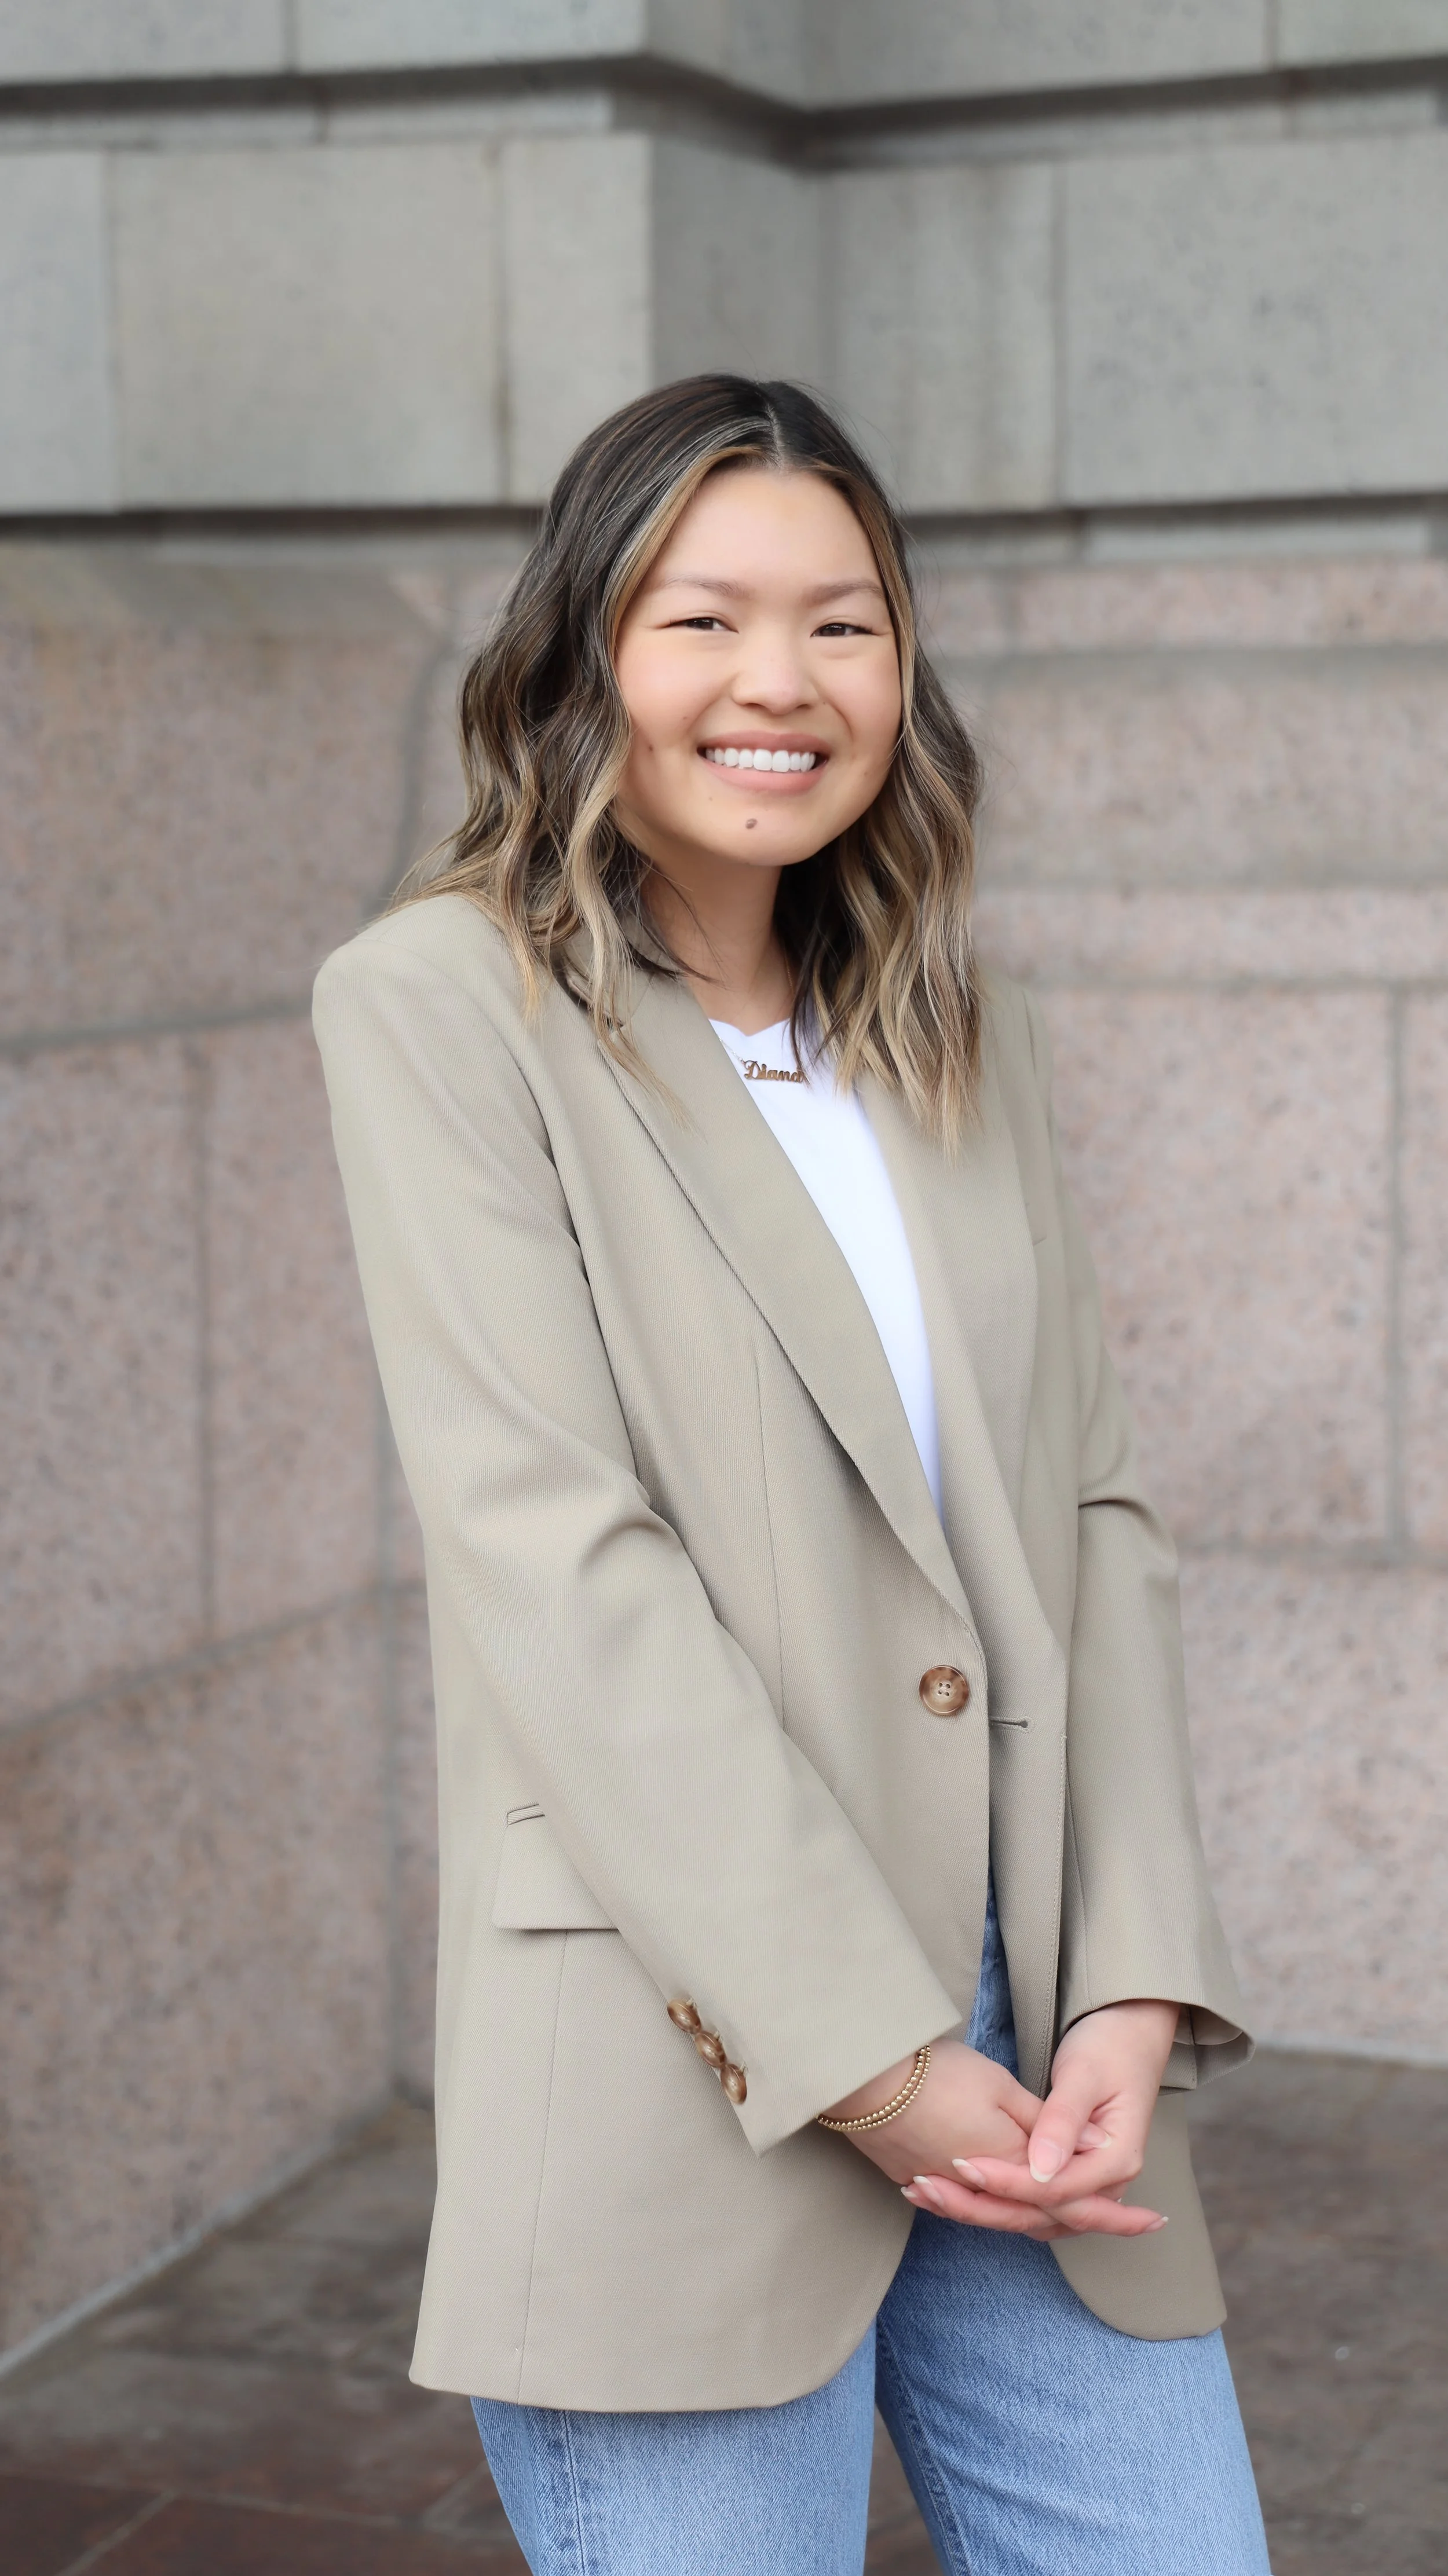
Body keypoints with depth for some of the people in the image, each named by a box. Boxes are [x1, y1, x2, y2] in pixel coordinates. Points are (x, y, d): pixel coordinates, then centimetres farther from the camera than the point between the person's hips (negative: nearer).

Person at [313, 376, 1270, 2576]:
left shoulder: (967, 1035, 15)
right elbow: (554, 1556, -11)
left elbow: (1092, 1509, 10)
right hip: (689, 2085, -5)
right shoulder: (447, 1003, -3)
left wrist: (1134, 1987, -3)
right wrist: (862, 2049, -14)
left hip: (1032, 2067, 5)